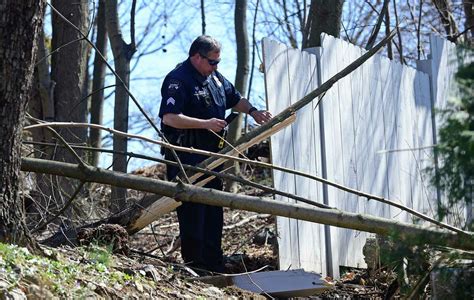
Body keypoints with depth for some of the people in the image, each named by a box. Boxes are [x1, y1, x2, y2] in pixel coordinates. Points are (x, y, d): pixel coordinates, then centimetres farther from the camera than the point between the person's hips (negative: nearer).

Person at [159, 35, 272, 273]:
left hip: (211, 155, 9)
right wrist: (205, 124, -27)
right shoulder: (178, 80, -14)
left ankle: (214, 264, 19)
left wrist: (253, 112, 10)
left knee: (214, 211, 12)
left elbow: (235, 98, 29)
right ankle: (193, 264, -6)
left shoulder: (214, 77, 14)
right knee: (192, 211, -11)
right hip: (186, 158, -9)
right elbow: (169, 118, -25)